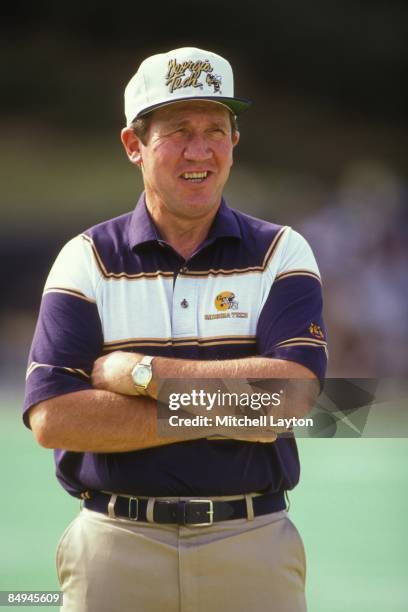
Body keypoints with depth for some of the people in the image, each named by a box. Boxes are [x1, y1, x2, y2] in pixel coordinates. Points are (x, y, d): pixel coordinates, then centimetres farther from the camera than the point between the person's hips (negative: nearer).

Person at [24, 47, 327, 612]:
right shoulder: (87, 259, 4)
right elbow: (52, 418, -8)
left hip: (253, 547, 0)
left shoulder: (282, 253, 5)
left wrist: (142, 372, -11)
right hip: (116, 548, 0)